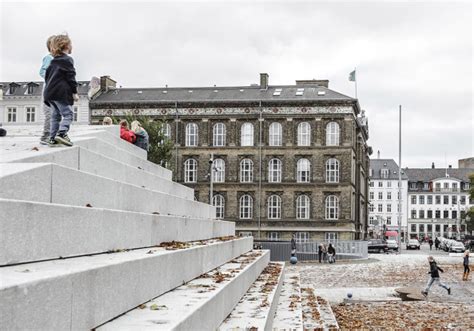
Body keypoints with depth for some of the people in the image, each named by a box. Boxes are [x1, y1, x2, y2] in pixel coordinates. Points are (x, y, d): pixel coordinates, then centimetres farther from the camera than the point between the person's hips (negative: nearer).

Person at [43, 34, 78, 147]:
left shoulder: (53, 61, 19)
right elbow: (71, 77, -11)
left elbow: (47, 75, 21)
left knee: (55, 116, 12)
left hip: (50, 92, 8)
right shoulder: (67, 60, -4)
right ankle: (61, 133, -27)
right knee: (68, 114, -9)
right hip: (61, 93, -8)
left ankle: (52, 138, 9)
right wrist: (74, 92, -9)